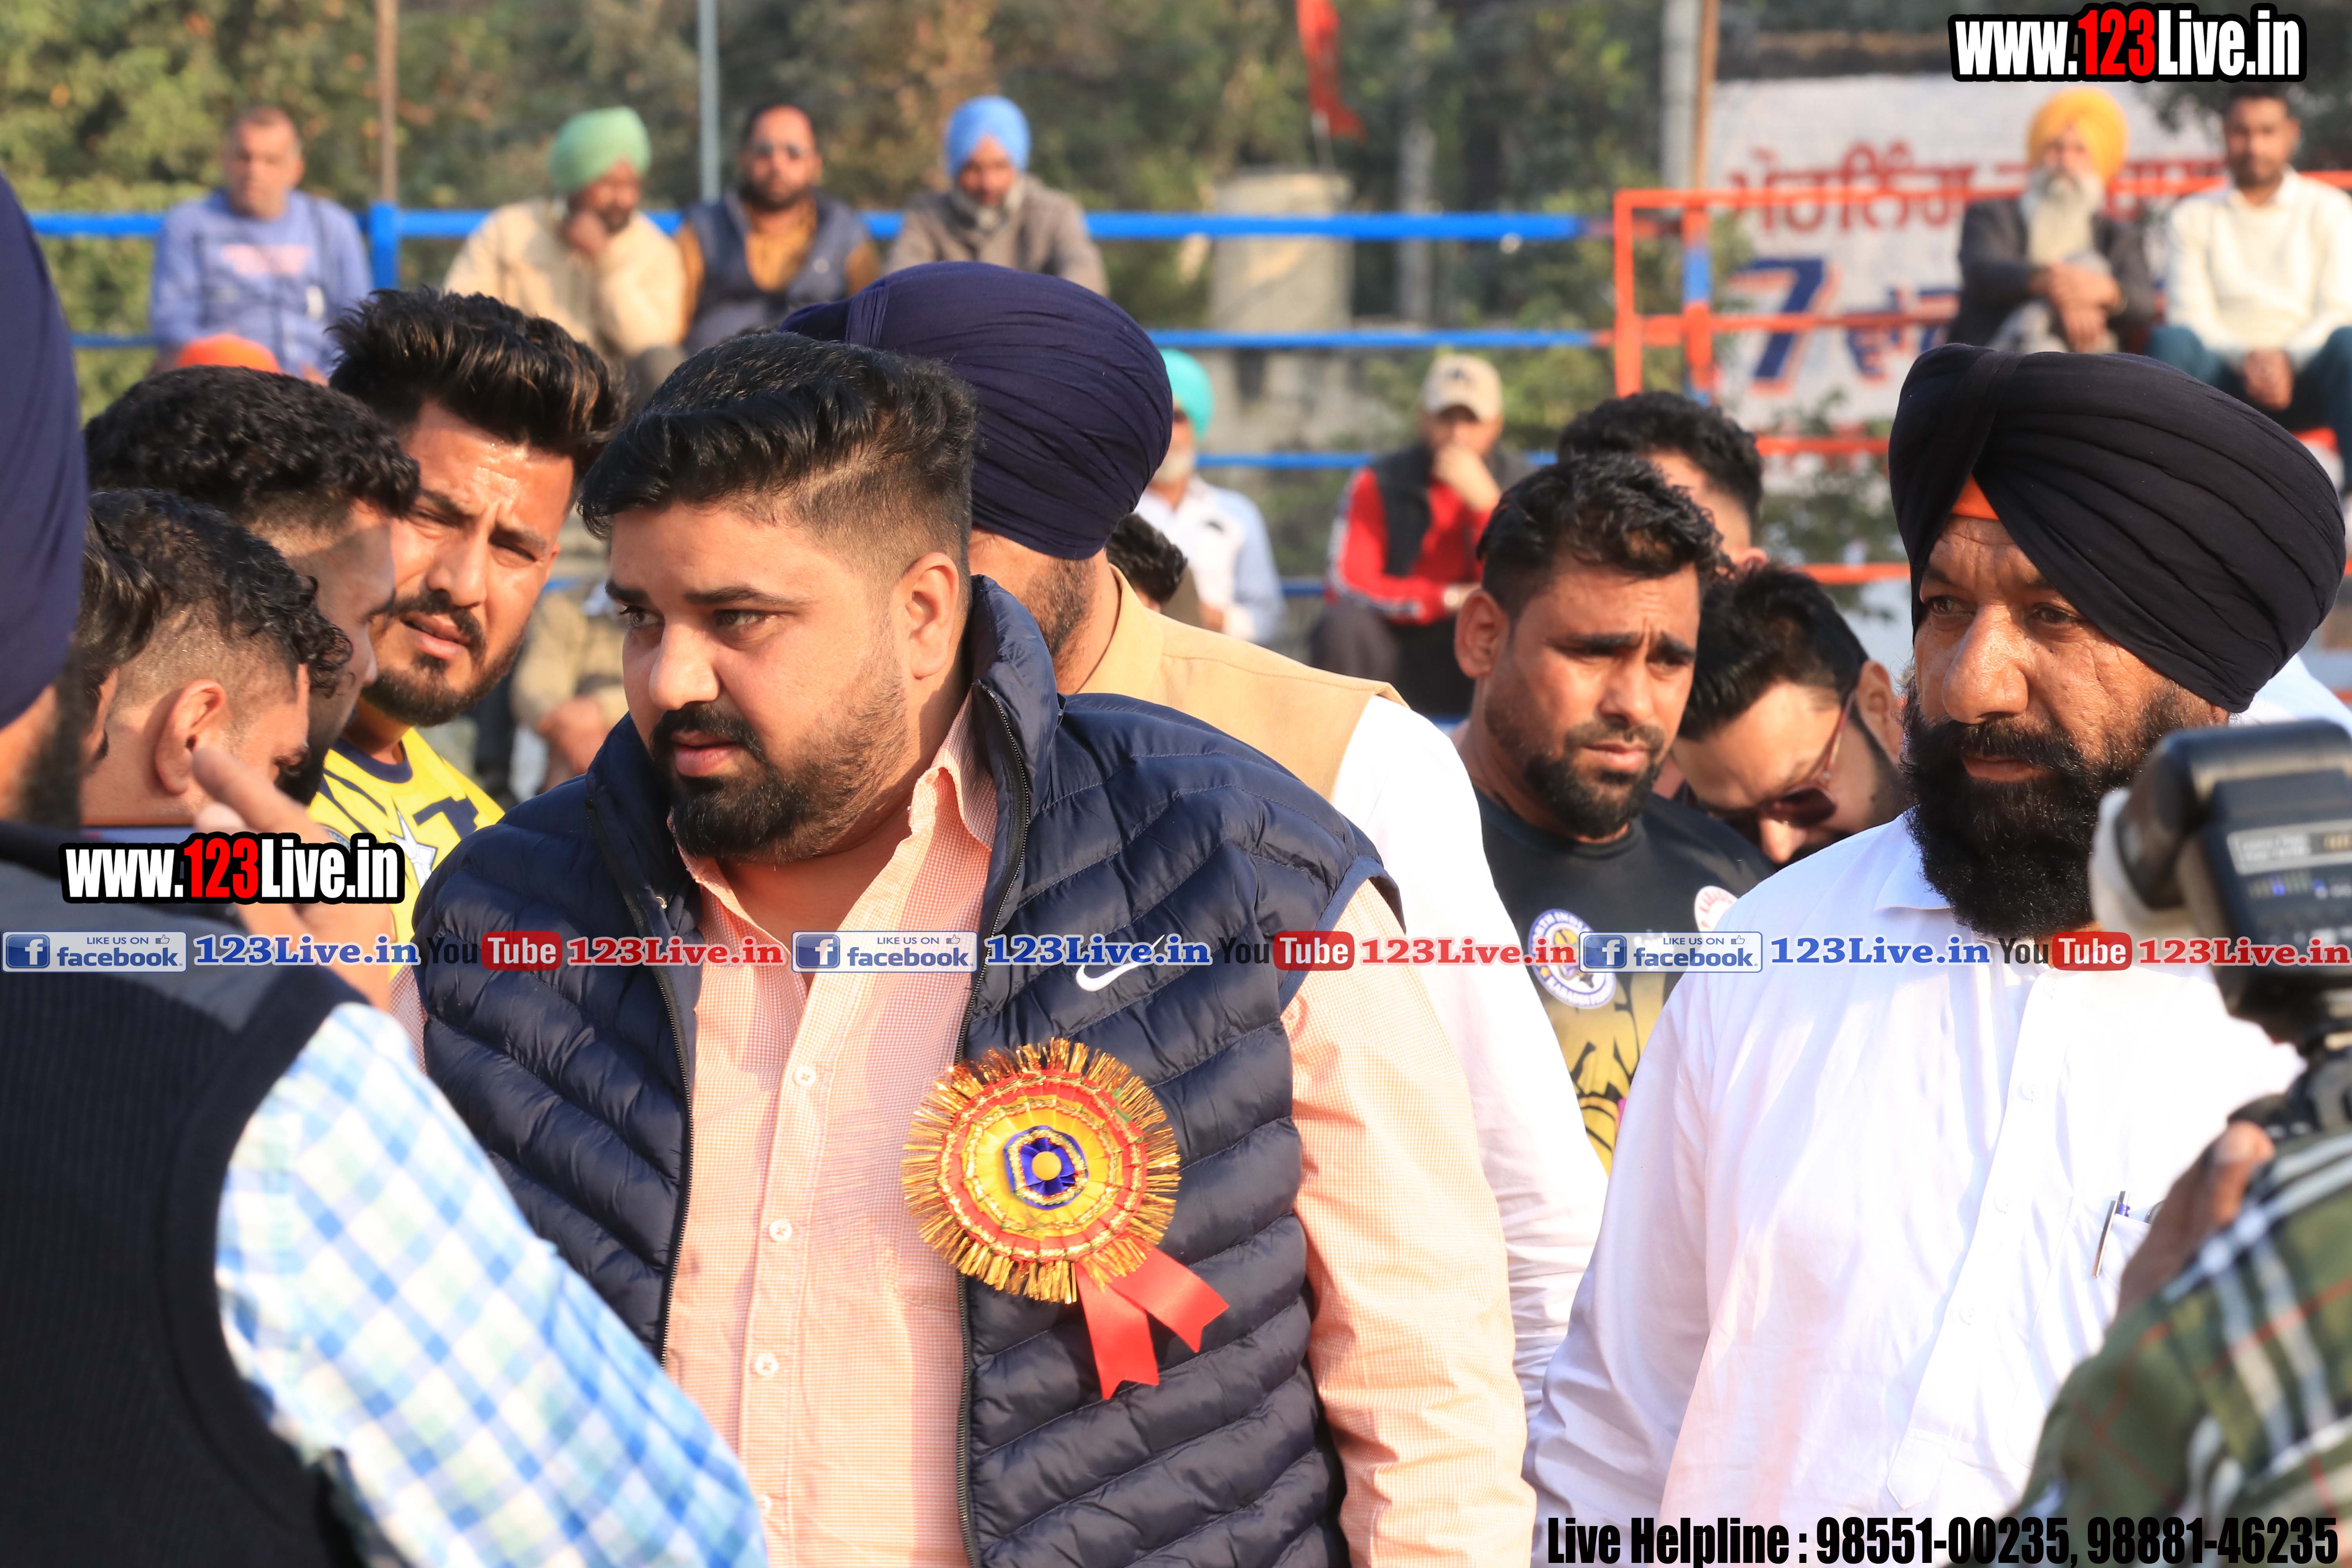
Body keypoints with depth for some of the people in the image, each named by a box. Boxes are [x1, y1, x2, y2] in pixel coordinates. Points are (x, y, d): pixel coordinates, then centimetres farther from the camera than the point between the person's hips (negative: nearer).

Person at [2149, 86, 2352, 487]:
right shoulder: (2194, 216, 17)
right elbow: (2189, 314, 5)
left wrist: (2286, 359, -18)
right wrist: (2247, 357, -16)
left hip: (2304, 373, -1)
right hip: (2226, 372, 1)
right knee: (2170, 339, -31)